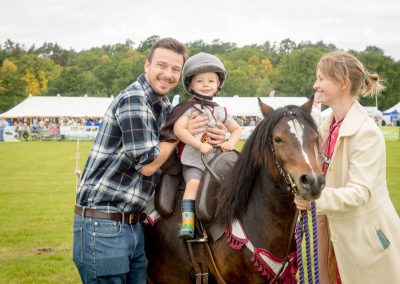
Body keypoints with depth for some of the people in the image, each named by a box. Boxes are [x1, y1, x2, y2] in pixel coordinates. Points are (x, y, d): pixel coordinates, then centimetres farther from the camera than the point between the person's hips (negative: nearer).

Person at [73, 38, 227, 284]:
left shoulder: (164, 107, 11)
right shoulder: (133, 100, -15)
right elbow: (147, 162, -15)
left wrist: (213, 137, 1)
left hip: (133, 224, 9)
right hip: (103, 224, -9)